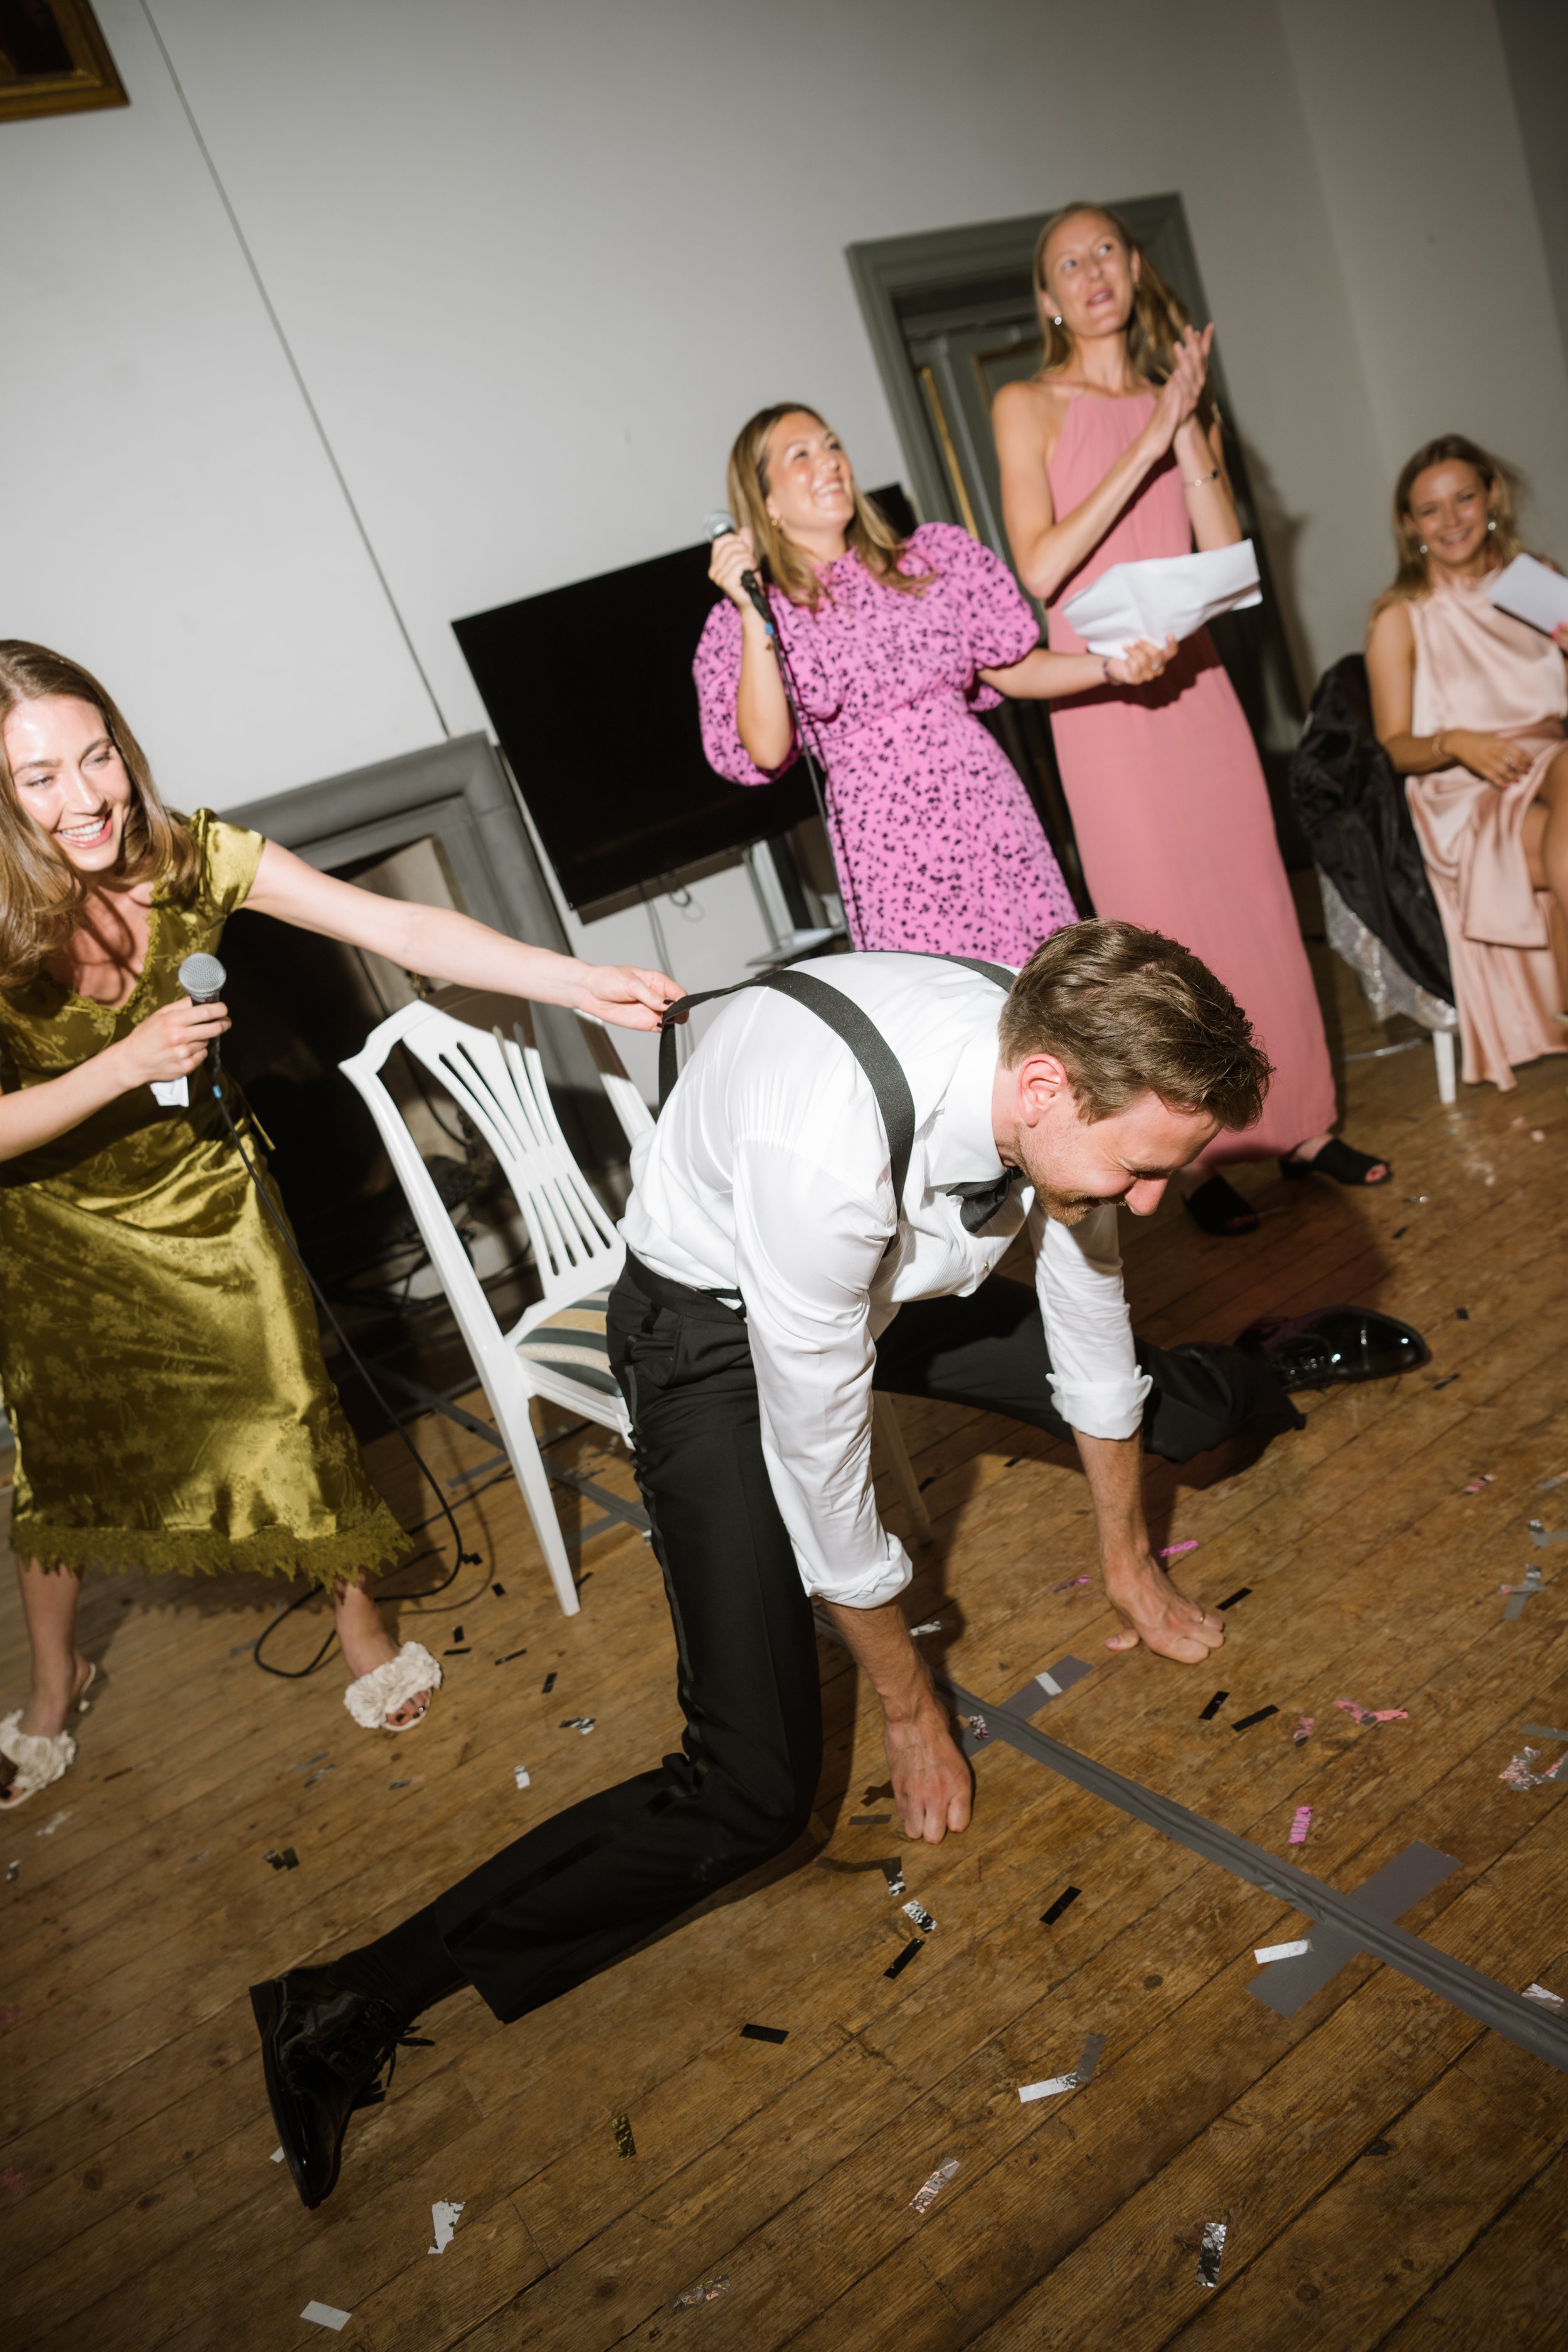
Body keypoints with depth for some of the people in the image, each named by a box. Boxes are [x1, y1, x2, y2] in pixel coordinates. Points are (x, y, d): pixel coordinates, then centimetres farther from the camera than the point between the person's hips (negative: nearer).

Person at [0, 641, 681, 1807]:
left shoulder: (191, 857, -21)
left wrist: (585, 983, -35)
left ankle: (360, 1619, 31)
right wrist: (128, 1065, -35)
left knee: (290, 1409, 5)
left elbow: (403, 930, -27)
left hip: (202, 1196, 1)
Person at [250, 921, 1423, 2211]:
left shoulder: (1074, 1072, -22)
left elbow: (1089, 1319, -4)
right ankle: (360, 2001, -7)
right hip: (721, 1322, -6)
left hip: (910, 1279, 6)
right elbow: (818, 1465, -29)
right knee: (754, 1791, -17)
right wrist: (911, 1709, -12)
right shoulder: (827, 1147, -43)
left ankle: (1271, 1368, 54)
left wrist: (1133, 1569, 10)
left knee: (1169, 1416, 15)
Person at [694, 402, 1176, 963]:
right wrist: (752, 614, -13)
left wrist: (1111, 665, 2)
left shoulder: (935, 555, 12)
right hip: (887, 843, -3)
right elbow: (766, 751, -10)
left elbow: (1013, 671, 17)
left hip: (987, 806, 3)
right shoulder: (745, 620, 4)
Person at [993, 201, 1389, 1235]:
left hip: (1194, 681, 5)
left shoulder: (1178, 398, 13)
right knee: (1161, 924, -2)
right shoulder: (1028, 405, 0)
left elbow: (1228, 555, 2)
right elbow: (1040, 568, -13)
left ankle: (1301, 1122, 18)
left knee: (1256, 899, 6)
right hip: (1102, 693, -4)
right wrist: (1146, 445, -13)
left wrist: (1189, 427, -6)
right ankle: (1200, 1158, 8)